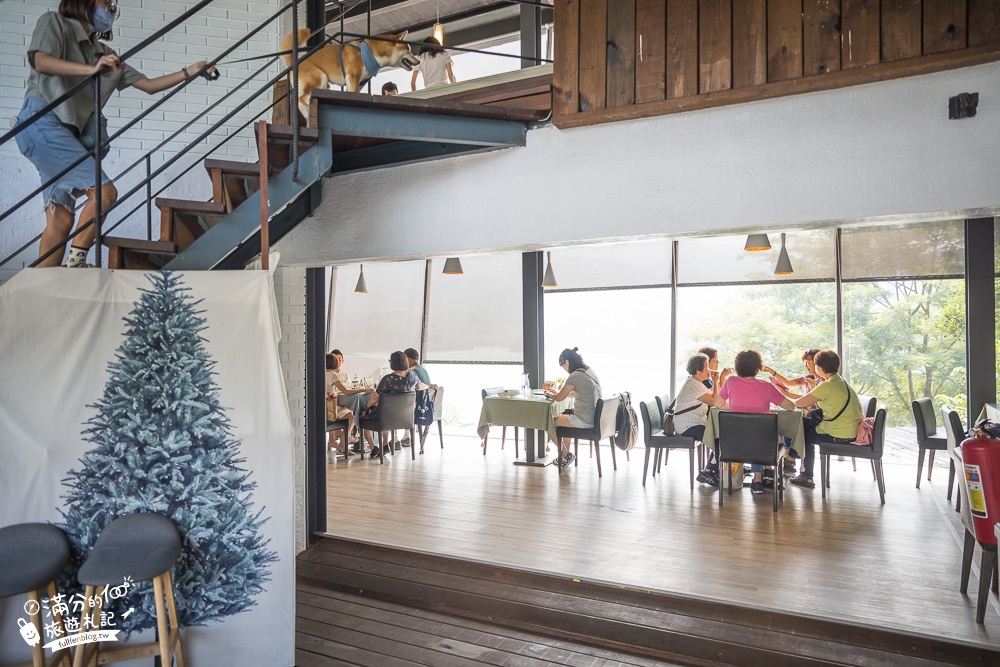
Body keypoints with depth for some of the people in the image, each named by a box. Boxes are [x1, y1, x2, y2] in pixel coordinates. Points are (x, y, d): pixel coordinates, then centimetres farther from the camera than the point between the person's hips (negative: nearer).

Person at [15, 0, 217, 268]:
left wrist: (190, 72, 15)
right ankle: (76, 263, -12)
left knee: (61, 219, 0)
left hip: (69, 134, 7)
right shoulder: (55, 22, 6)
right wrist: (92, 69, -26)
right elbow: (39, 61, -14)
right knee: (104, 192, -19)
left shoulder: (105, 54, 23)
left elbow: (149, 85, 22)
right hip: (42, 122, -7)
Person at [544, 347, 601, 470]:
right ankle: (566, 454, 35)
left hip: (585, 421, -9)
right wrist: (557, 392, 23)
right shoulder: (590, 371, 8)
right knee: (565, 418, 32)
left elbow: (559, 398, -8)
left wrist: (549, 394, 13)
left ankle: (566, 455, 23)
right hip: (595, 417, 9)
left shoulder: (575, 376, -19)